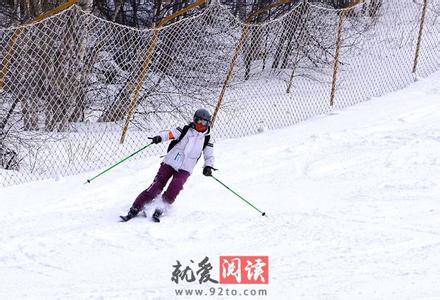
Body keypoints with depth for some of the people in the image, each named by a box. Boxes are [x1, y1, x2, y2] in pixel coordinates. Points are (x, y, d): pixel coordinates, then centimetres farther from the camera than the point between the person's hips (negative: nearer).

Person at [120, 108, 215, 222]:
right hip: (170, 163, -1)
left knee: (176, 186, -26)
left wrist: (208, 167, -9)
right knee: (156, 187, -10)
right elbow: (170, 133, -12)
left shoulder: (207, 140, 8)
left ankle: (160, 210, -18)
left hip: (184, 169, 1)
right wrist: (160, 137, -33)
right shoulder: (185, 130, 2)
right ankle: (135, 209, -7)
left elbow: (209, 156, 11)